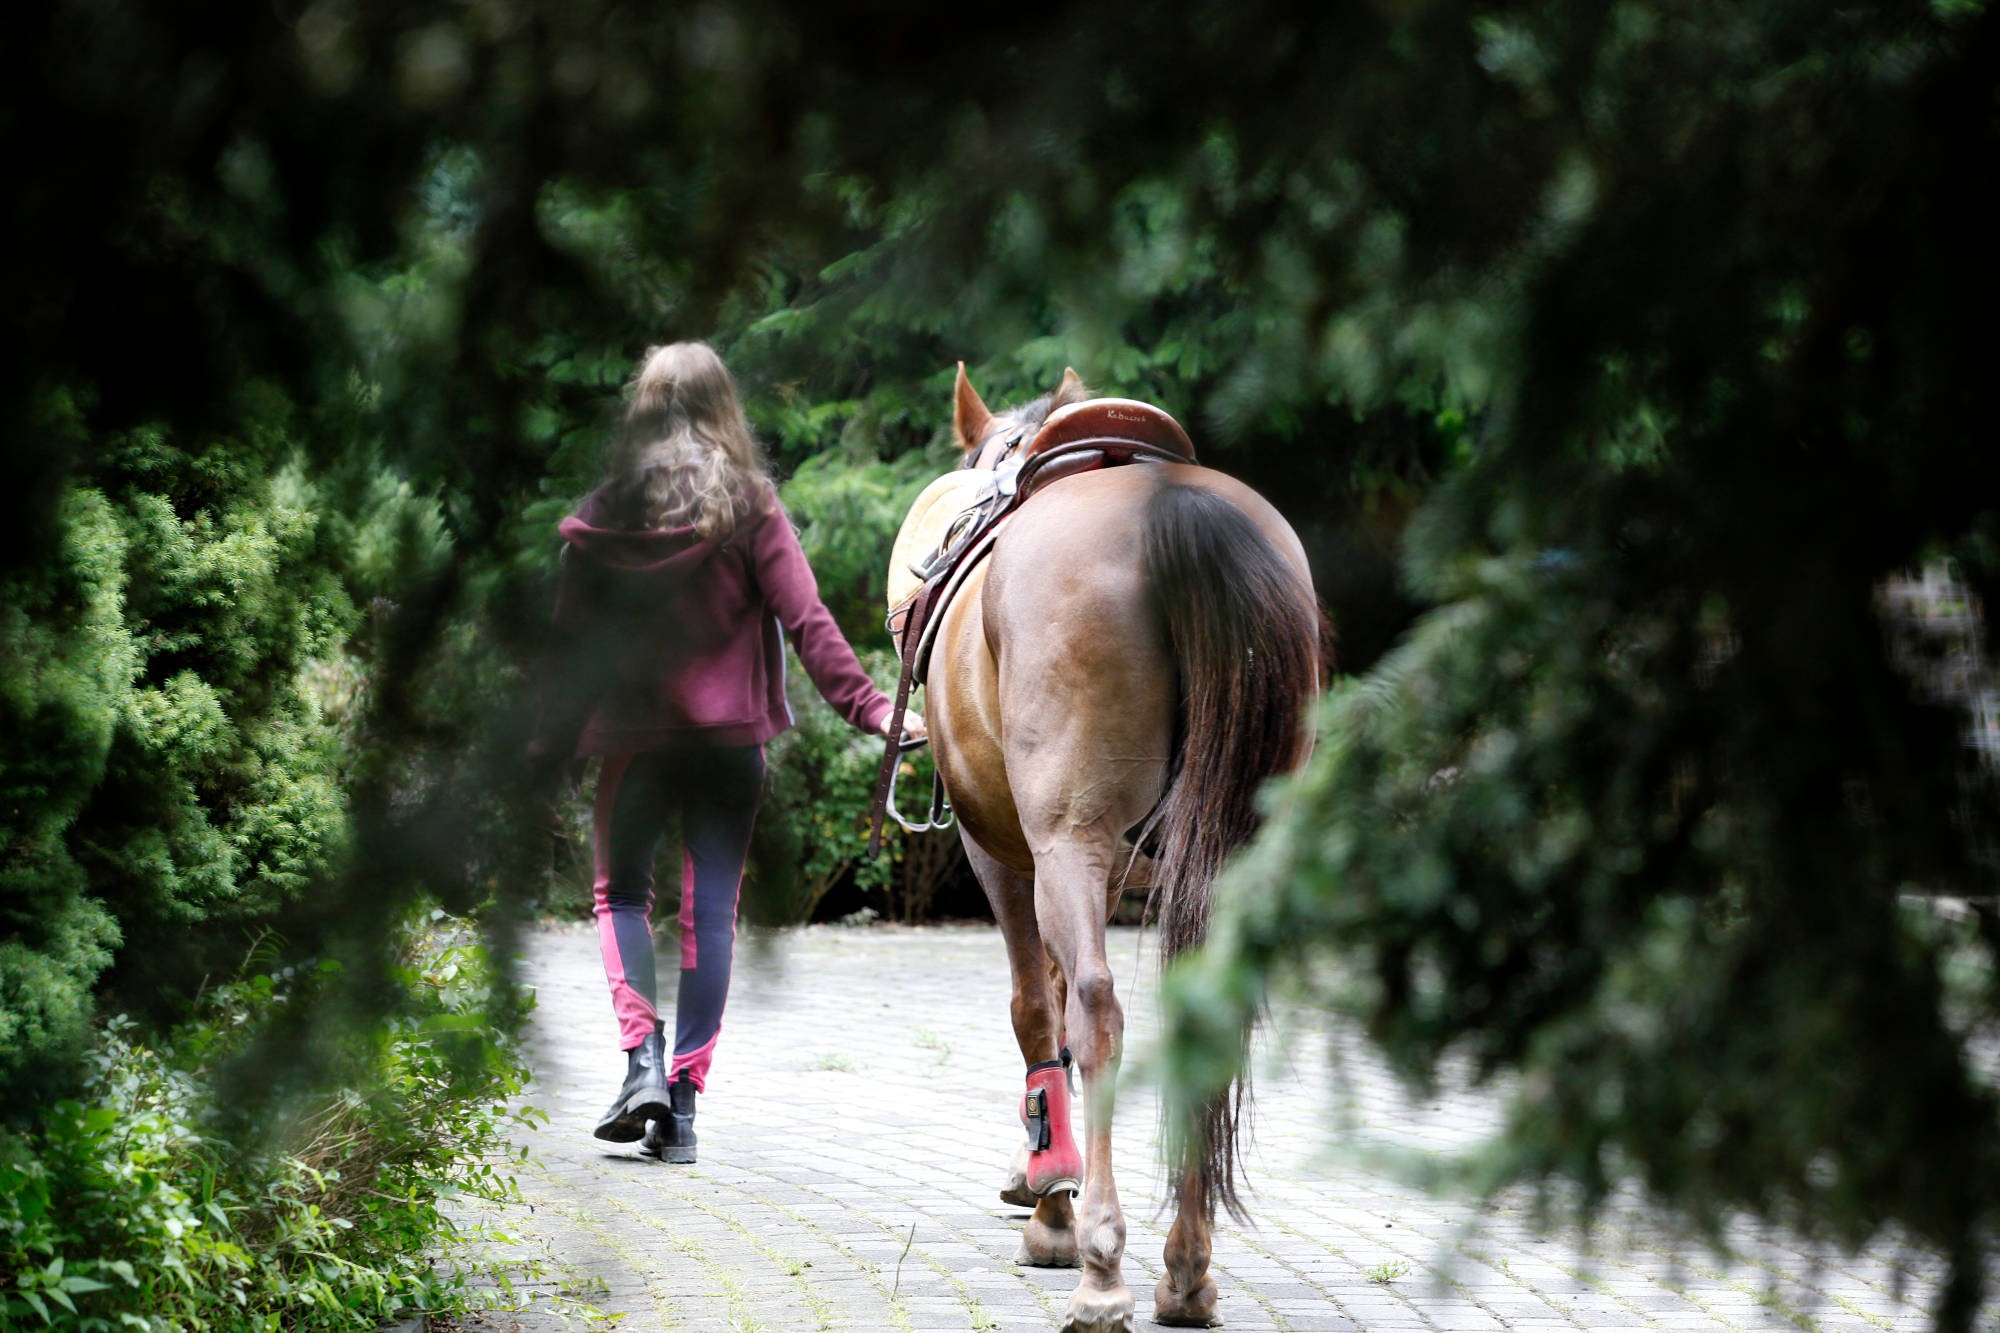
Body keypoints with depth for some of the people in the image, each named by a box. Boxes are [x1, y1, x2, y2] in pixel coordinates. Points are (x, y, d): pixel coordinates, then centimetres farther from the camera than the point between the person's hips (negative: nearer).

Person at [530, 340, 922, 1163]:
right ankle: (684, 1099, 3)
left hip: (634, 739, 0)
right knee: (711, 911, 6)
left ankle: (643, 1056, -4)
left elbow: (573, 642, 1)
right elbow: (805, 620, -10)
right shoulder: (750, 508, -4)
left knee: (621, 890, 17)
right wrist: (869, 708, -9)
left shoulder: (601, 519, -1)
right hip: (729, 737, 0)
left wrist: (548, 747, 7)